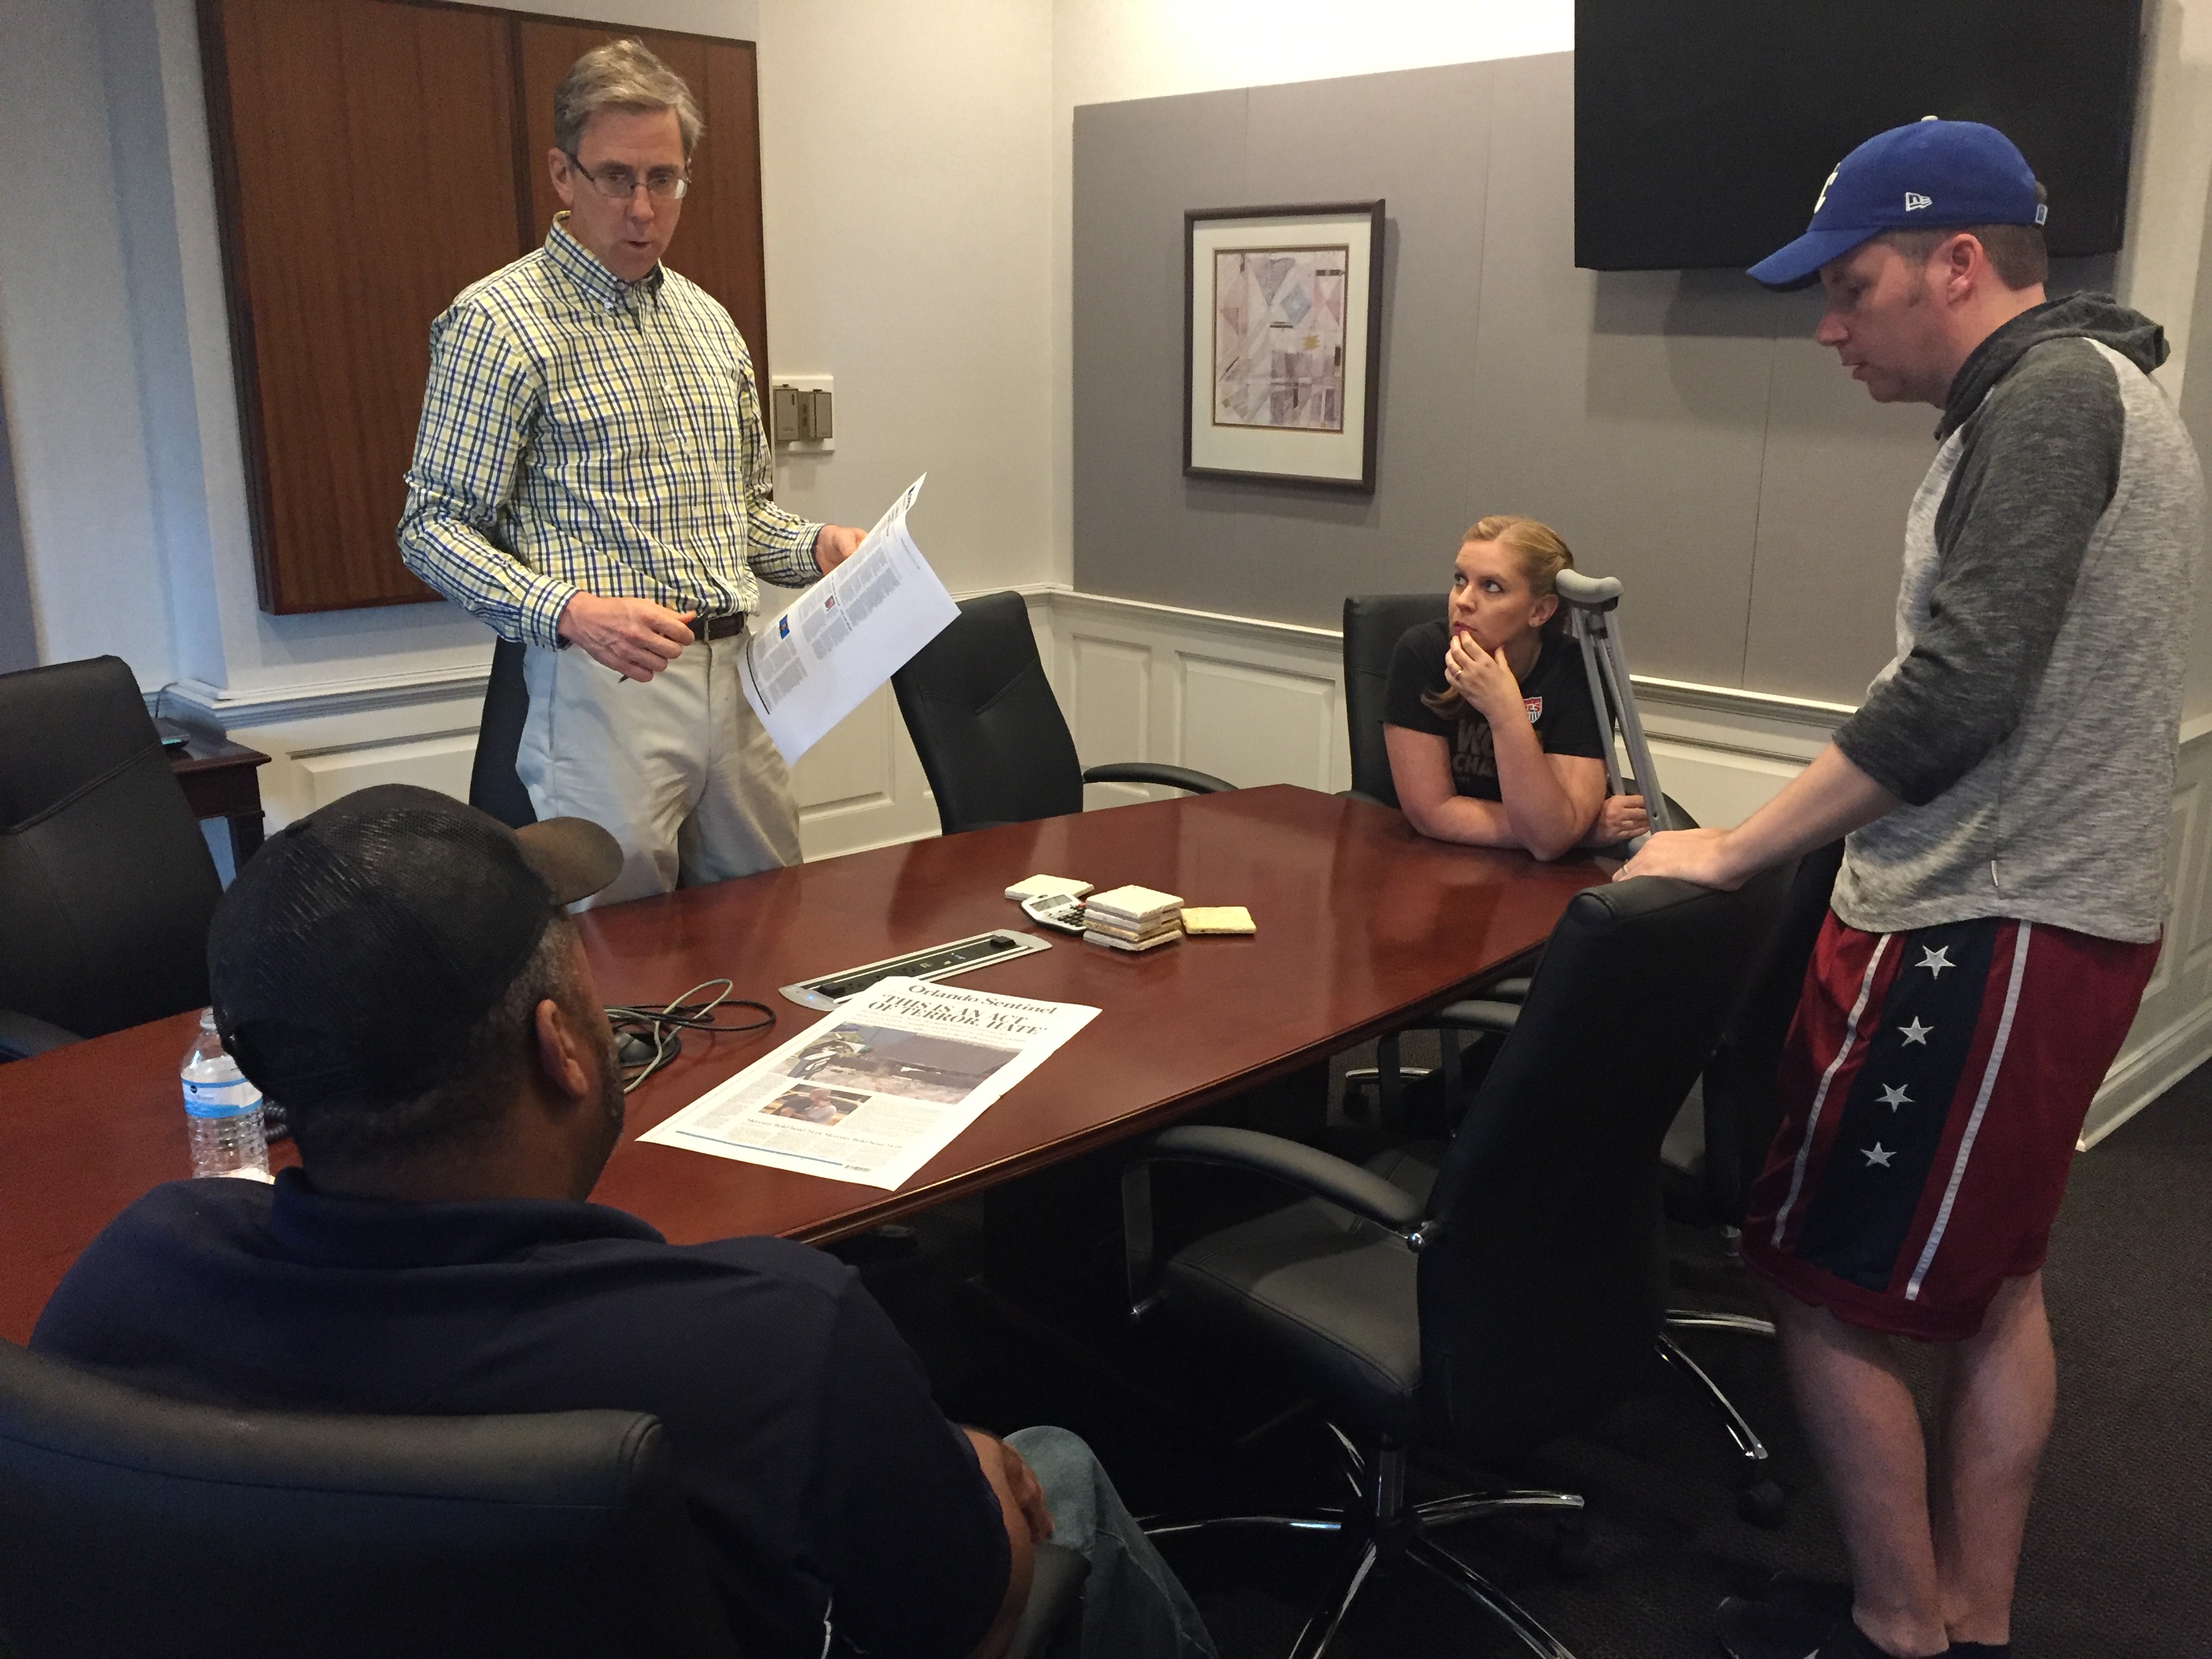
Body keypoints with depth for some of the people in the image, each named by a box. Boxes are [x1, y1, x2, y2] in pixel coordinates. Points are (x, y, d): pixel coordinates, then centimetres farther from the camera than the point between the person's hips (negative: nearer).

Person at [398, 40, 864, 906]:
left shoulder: (707, 320, 15)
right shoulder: (497, 322, -6)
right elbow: (434, 527, -8)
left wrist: (815, 545, 2)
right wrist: (570, 612, -24)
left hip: (734, 669, 6)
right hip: (604, 680, -6)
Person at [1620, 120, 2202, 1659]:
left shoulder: (2048, 395, -15)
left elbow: (1963, 688, -25)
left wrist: (1729, 852, -20)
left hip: (1984, 936, -10)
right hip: (2064, 910, 10)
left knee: (1830, 1289, 2)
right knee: (1992, 1285, 17)